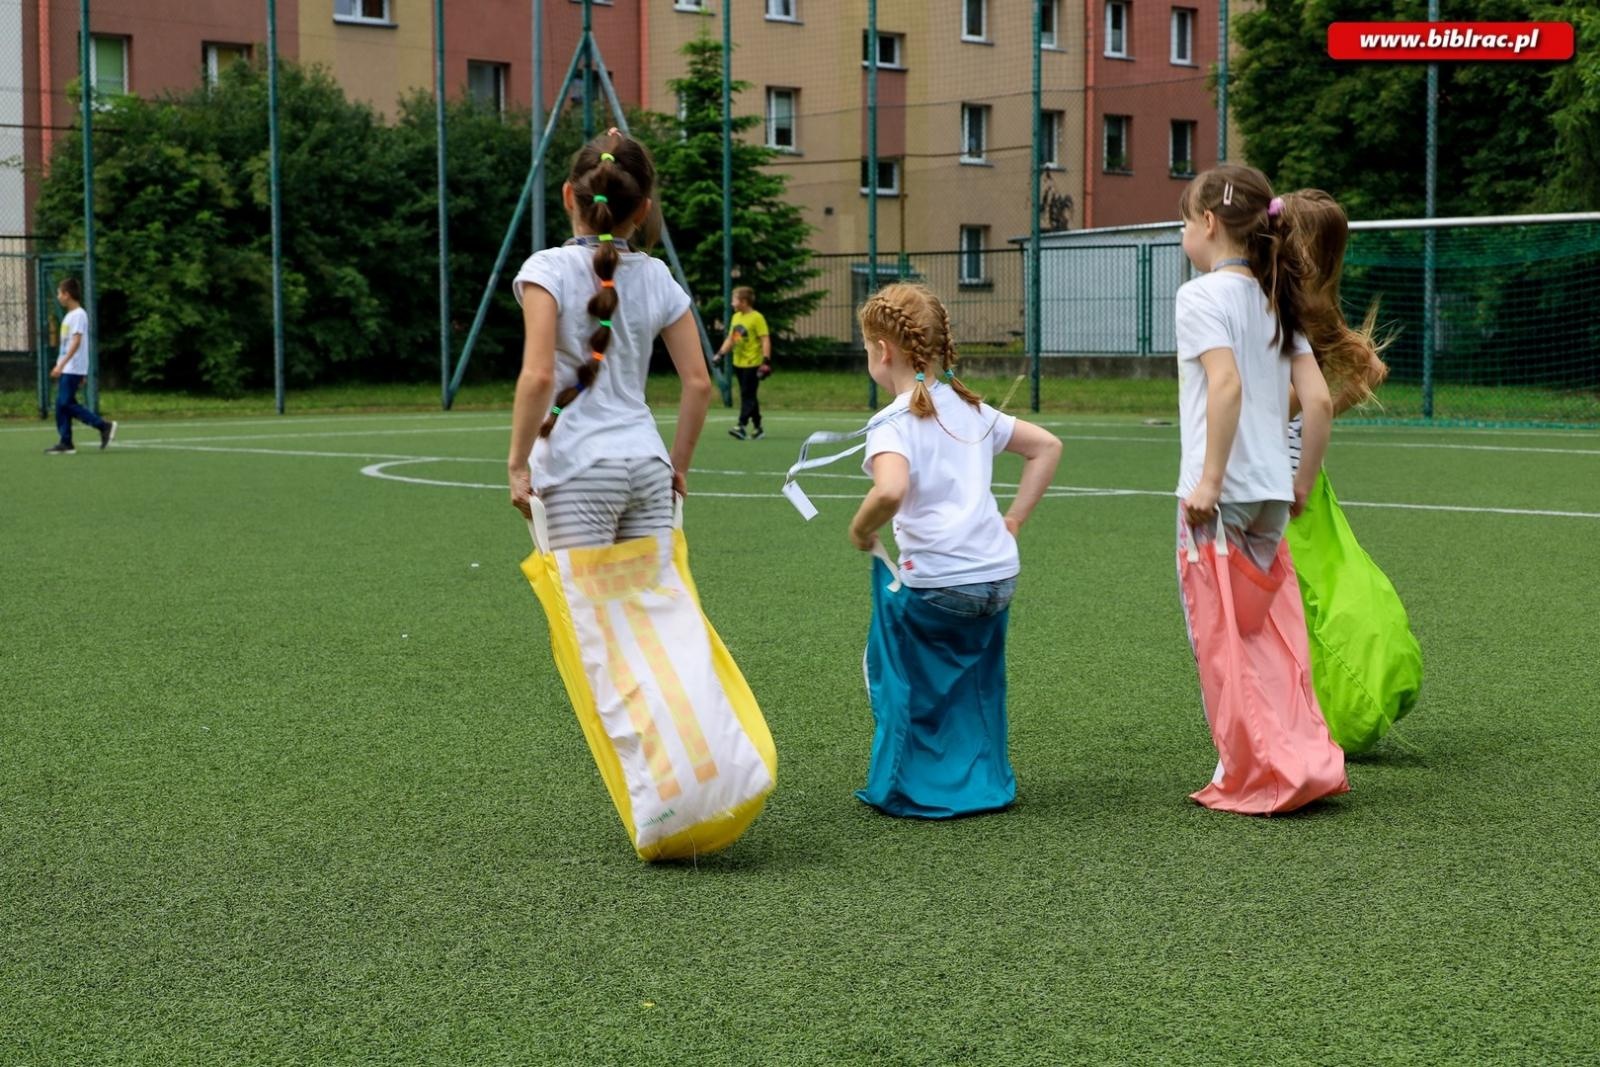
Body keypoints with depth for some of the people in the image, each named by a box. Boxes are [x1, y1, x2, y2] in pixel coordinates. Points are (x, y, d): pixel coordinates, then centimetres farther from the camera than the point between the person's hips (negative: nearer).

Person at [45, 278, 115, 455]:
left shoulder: (78, 314, -12)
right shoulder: (69, 315, 18)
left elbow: (76, 341, -21)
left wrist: (62, 363, -26)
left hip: (73, 368, -10)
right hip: (67, 368, 10)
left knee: (67, 403, -12)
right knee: (62, 404, 5)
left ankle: (104, 426, -7)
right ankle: (65, 443, 6)